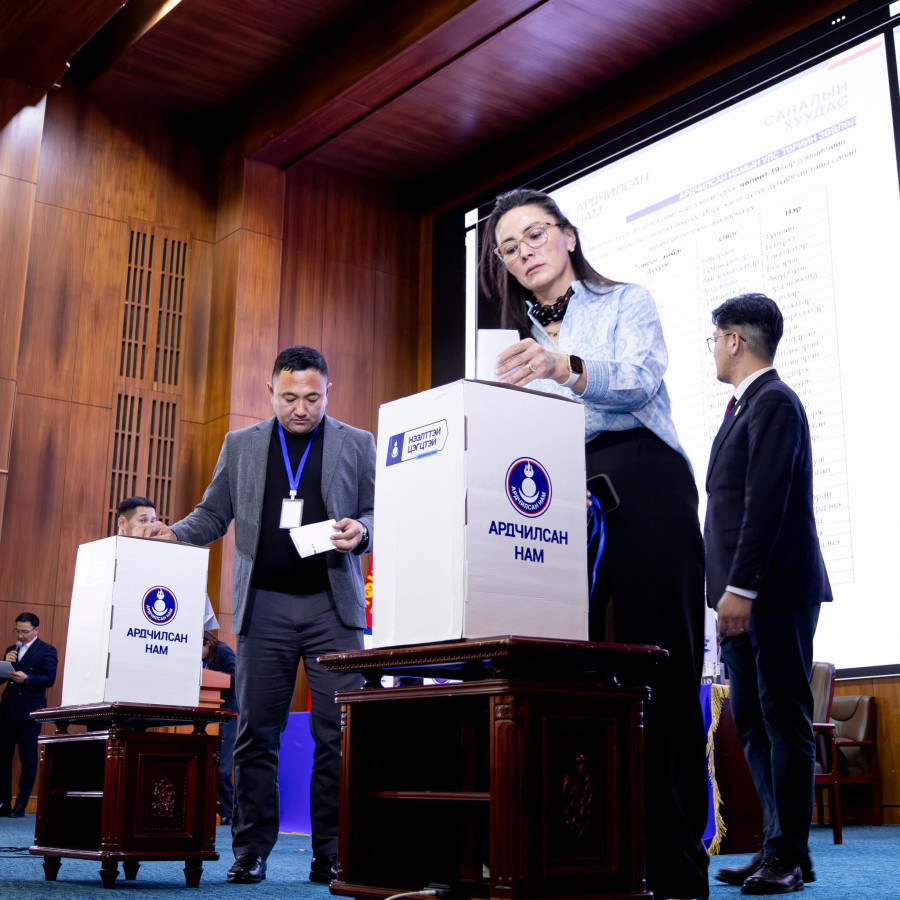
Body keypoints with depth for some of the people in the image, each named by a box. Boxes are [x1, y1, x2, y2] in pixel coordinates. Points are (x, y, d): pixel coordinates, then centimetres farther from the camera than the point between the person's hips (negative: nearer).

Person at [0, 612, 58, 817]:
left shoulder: (47, 650, -1)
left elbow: (49, 679, -10)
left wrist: (26, 679, -25)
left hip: (29, 713, -6)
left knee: (28, 761, -1)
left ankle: (21, 806, 6)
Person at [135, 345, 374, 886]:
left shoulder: (358, 445, 9)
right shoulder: (241, 445, 14)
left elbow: (378, 514, 8)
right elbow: (214, 515, 16)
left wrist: (360, 532, -13)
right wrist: (173, 535, -3)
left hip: (333, 605, -1)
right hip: (264, 607, 1)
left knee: (338, 733, -3)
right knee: (257, 732, 3)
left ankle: (332, 854, 5)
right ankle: (250, 852, 12)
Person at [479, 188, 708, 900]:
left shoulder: (627, 303, 12)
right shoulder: (518, 345, 27)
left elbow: (640, 379, -9)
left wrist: (565, 367, -27)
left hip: (642, 487, -4)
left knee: (662, 673, -10)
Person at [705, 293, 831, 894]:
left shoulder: (774, 402, -9)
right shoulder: (746, 406, 21)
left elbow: (767, 502, -18)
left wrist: (742, 587, -22)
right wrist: (730, 589, 16)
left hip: (776, 592, -10)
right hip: (745, 595, 10)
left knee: (785, 720, -4)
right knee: (753, 723, 9)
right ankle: (777, 846, 15)